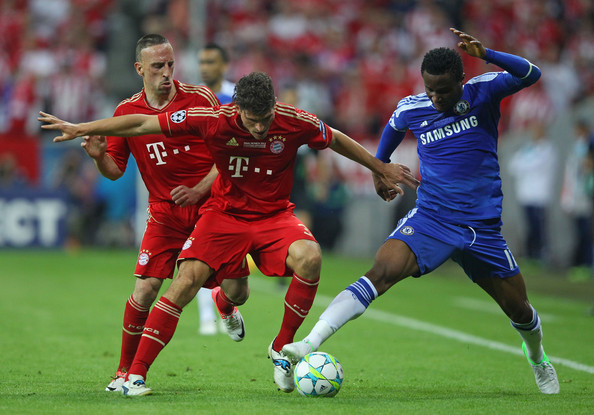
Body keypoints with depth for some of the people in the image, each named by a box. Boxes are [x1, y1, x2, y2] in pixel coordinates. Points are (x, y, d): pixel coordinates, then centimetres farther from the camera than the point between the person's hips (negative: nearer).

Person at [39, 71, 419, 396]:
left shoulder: (295, 122, -17)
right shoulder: (214, 120, -19)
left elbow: (337, 140, 5)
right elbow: (141, 124, -13)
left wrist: (381, 169, 14)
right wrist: (79, 129, -11)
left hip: (275, 215, 1)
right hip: (224, 213, -1)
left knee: (310, 257, -29)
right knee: (187, 280, -20)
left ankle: (282, 348, -7)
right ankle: (136, 374, -9)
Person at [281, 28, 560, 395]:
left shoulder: (483, 93, -8)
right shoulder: (411, 109, -2)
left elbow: (531, 75, -24)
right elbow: (393, 129, 22)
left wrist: (486, 55, -37)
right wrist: (379, 168, 32)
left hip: (483, 227, 0)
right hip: (430, 219, 0)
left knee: (519, 311, 11)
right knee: (381, 272, -27)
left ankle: (537, 356, 48)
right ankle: (310, 344, -37)